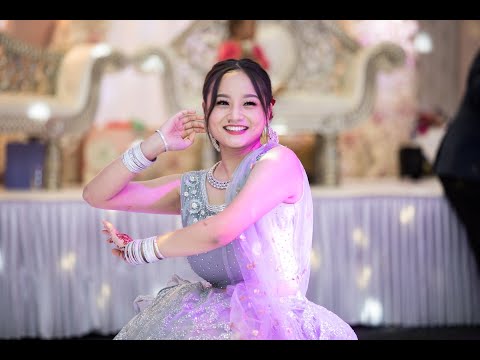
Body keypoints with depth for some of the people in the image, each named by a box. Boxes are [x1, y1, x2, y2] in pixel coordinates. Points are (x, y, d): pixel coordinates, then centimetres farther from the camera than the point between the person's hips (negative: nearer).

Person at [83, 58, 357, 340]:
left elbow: (219, 231, -19)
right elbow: (97, 195, 13)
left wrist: (136, 250, -4)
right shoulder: (191, 188, 11)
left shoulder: (279, 160, -7)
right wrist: (158, 143, 2)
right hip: (211, 322, 6)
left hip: (274, 326, -6)